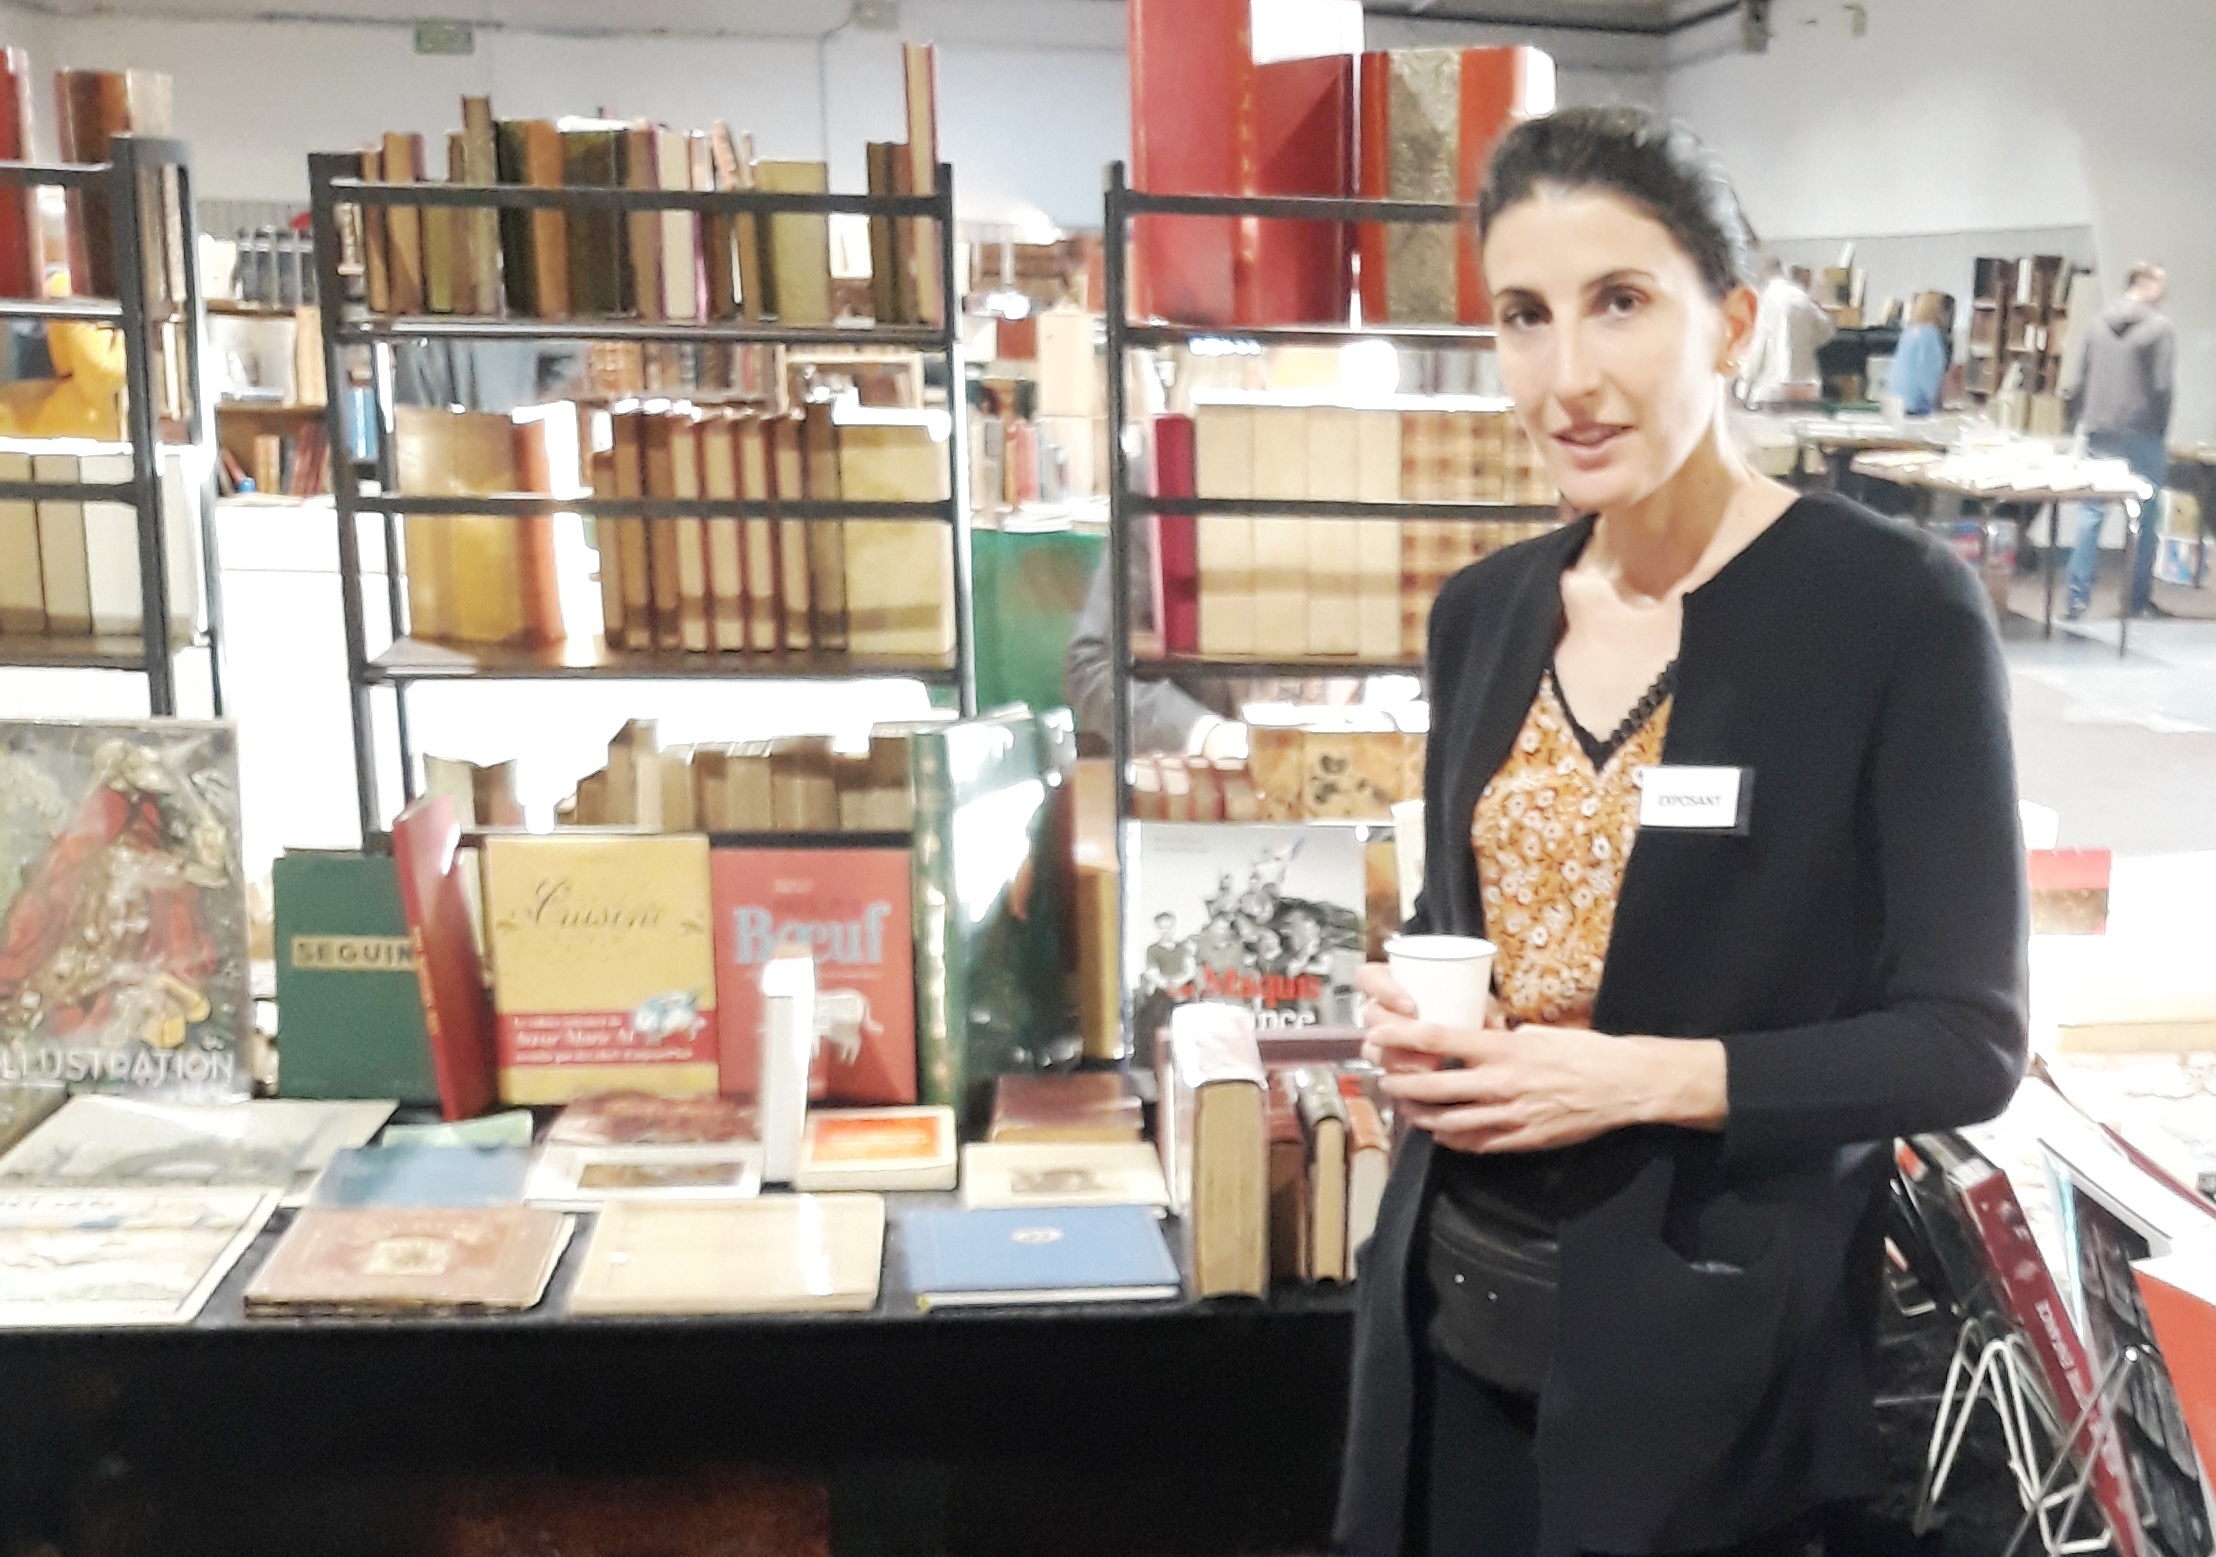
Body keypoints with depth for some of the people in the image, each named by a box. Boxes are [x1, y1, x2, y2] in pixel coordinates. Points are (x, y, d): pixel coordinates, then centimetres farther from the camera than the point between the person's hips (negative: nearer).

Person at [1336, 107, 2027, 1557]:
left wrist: (1643, 1077, -22)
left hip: (1705, 1334, -5)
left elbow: (1969, 1037, -12)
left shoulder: (1897, 606, -13)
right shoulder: (1485, 607, 4)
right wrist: (1412, 1016, -6)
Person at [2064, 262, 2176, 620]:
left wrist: (2081, 424, 16)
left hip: (2100, 434, 4)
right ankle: (2139, 600, 12)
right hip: (2142, 436, -4)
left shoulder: (2100, 323, 7)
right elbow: (2162, 387, -11)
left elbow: (2077, 383, 8)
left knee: (2090, 514, 5)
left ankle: (2078, 599, 0)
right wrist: (2162, 435, 0)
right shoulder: (2160, 328, -8)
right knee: (2144, 519, 6)